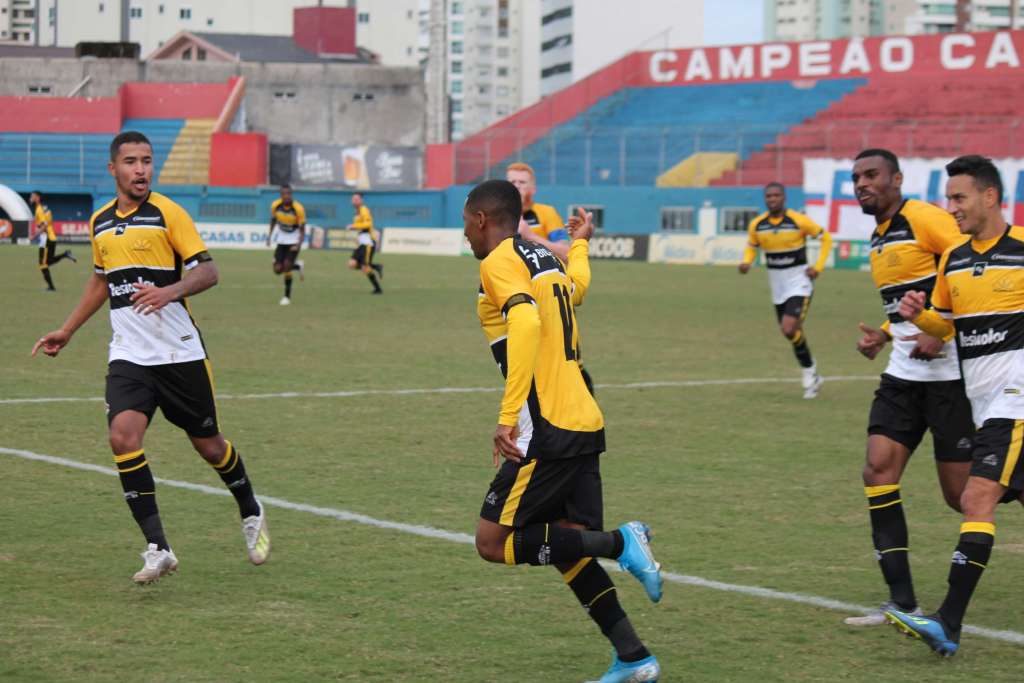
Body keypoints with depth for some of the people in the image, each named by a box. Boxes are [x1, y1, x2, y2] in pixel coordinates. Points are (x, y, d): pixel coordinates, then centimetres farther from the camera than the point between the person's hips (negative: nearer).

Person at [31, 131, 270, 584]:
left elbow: (208, 271, -11)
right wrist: (67, 330, 27)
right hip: (128, 356, 3)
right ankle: (158, 548, -16)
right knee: (123, 436, -19)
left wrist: (170, 291, -30)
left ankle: (250, 513, 38)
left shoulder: (167, 213, -7)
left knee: (208, 445, 8)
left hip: (180, 354, -3)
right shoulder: (99, 223, 10)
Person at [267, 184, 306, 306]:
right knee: (278, 270, -5)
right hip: (281, 240, 4)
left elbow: (302, 230, -14)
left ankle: (287, 296, 2)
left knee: (287, 266, -16)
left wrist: (298, 245, -28)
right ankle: (297, 266, 27)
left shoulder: (298, 209, -22)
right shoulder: (275, 206, -12)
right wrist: (269, 235, -2)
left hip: (294, 241, -4)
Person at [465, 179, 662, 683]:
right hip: (584, 423, 9)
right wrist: (580, 243, 62)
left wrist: (508, 417, -30)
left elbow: (526, 322, -26)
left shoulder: (498, 262, -8)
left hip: (548, 431, -9)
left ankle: (618, 542, -10)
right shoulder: (544, 258, 17)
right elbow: (576, 287, 41)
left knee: (493, 542, -2)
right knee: (563, 545, 12)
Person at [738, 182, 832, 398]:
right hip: (777, 284, 5)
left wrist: (818, 266, -10)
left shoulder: (799, 221, -14)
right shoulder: (757, 225, -2)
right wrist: (746, 262, -8)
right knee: (791, 333, 11)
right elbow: (751, 247, 15)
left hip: (799, 282, -5)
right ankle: (812, 377, 28)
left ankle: (809, 371, 2)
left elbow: (825, 237, -2)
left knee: (789, 329, -20)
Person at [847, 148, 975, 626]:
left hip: (948, 373, -8)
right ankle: (902, 601, -3)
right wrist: (883, 335, 10)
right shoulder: (879, 238, 16)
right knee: (878, 470, -6)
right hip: (903, 375, 8)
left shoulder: (924, 219, -12)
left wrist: (944, 335, -23)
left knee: (963, 494, -5)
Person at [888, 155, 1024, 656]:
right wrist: (917, 314, 0)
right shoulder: (953, 259, 11)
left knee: (977, 499, -16)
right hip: (982, 398, 7)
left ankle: (949, 624, -21)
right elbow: (945, 324, 20)